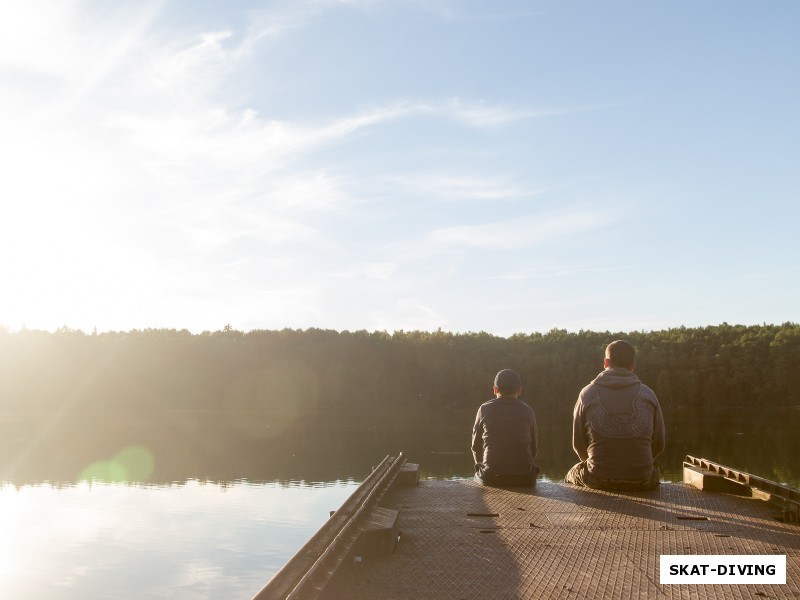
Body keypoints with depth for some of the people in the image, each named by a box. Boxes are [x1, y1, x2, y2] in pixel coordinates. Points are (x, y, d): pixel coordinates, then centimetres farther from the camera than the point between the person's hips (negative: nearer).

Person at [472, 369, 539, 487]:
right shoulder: (527, 411, 2)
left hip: (491, 478, 0)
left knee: (478, 474, 28)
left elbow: (475, 445, 8)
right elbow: (534, 446, 11)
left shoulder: (485, 409, 0)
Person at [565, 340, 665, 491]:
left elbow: (578, 443, 3)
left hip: (598, 479, -1)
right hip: (641, 480, 1)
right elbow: (659, 443, 6)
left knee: (573, 474, 32)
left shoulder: (587, 394, -2)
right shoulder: (648, 395, 0)